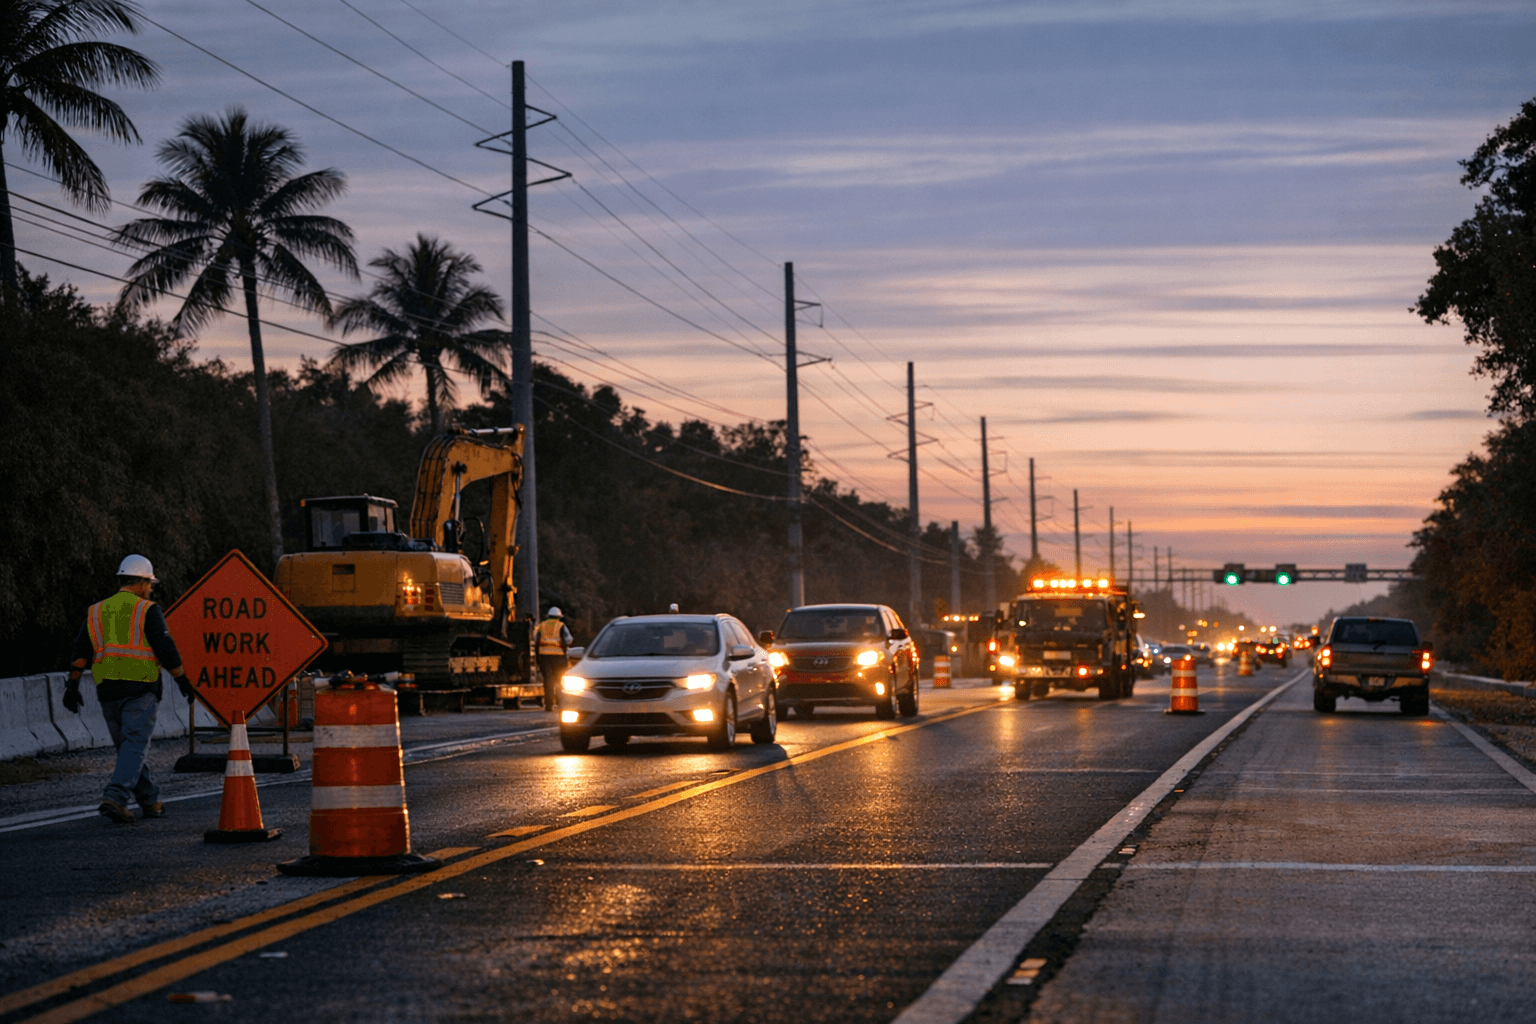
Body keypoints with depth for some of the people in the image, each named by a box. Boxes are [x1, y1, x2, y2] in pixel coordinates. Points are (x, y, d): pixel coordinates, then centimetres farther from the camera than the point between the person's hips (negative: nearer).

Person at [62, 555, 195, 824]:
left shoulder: (97, 611, 13)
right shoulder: (147, 610, -1)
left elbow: (81, 650, 5)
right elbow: (165, 648, -7)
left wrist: (72, 686, 4)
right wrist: (183, 680, 2)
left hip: (107, 690, 5)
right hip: (140, 688, -5)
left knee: (127, 746, 15)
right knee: (135, 746, -6)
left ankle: (150, 801, 19)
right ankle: (115, 798, -23)